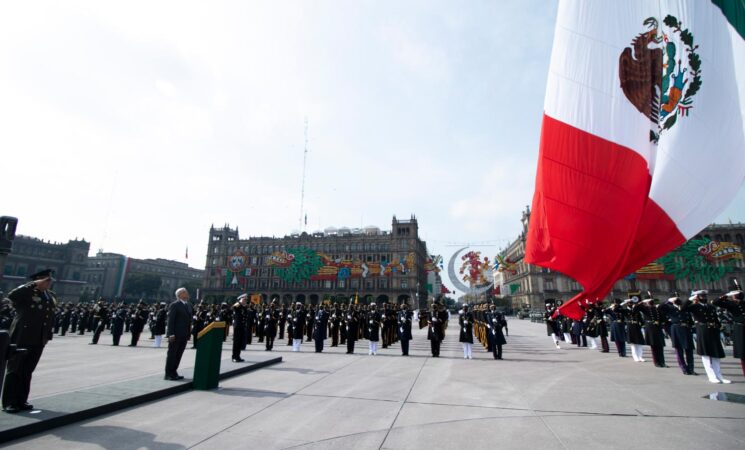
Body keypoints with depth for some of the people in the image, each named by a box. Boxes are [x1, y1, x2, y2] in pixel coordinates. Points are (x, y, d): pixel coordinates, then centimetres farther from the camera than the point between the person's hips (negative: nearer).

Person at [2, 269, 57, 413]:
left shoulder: (51, 295, 12)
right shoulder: (27, 291, -8)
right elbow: (12, 295, -31)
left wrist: (48, 335, 11)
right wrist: (34, 285, -25)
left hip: (38, 340, 6)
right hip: (22, 338, -6)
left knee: (27, 371, 13)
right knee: (14, 370, 4)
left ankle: (21, 401, 22)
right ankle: (9, 402, 14)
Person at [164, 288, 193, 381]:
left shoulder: (188, 306, 15)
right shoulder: (174, 305, -8)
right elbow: (170, 320, -13)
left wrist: (189, 333, 12)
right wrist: (171, 334, -19)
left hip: (184, 335, 7)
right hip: (175, 334, -7)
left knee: (179, 354, 12)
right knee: (172, 354, 2)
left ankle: (173, 372, 22)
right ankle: (168, 374, 10)